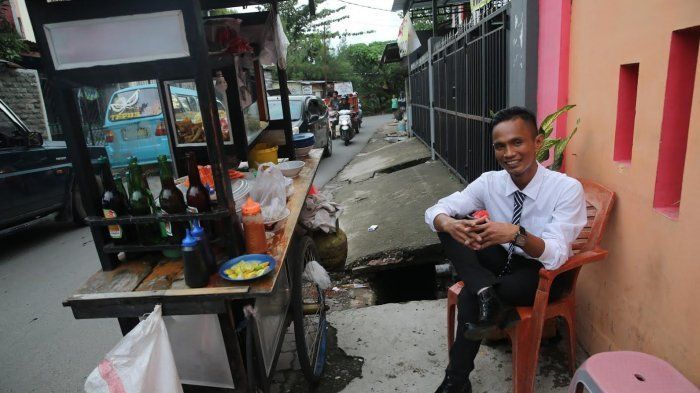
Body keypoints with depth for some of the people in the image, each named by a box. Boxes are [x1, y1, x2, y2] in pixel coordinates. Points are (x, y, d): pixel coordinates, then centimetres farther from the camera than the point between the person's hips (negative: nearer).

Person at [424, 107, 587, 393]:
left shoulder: (568, 188, -23)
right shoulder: (490, 181, -11)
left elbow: (555, 256, -31)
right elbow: (435, 211, -18)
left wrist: (517, 235, -53)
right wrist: (450, 224, -44)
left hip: (542, 274, -4)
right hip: (502, 261, 4)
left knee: (470, 296, -35)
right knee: (451, 225, -23)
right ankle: (485, 291, -33)